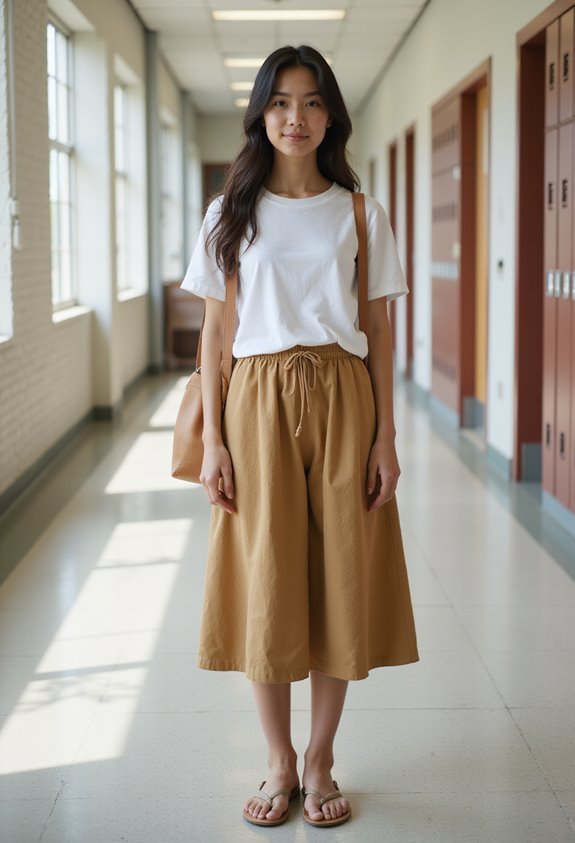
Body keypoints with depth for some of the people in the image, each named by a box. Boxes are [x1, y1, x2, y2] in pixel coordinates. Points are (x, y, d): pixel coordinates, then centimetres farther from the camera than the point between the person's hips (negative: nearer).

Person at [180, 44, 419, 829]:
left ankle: (321, 761, 19)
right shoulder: (230, 213, 5)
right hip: (259, 404, 0)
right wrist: (213, 440, -4)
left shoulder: (360, 215, 5)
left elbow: (380, 333, 5)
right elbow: (214, 333, 3)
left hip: (342, 404, 1)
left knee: (340, 577, 3)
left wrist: (386, 438, -2)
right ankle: (280, 764, 18)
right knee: (265, 582, 2)